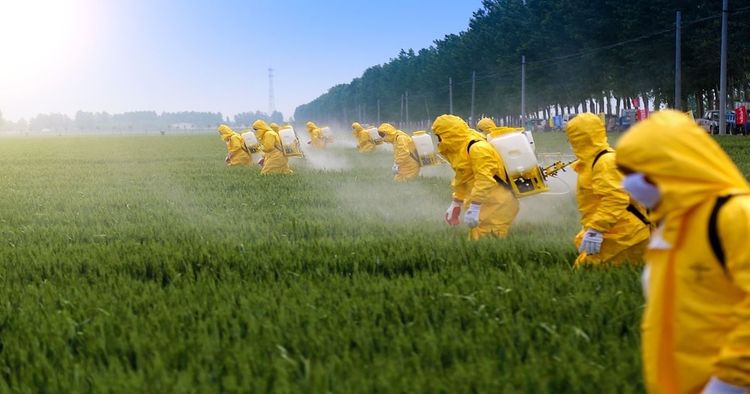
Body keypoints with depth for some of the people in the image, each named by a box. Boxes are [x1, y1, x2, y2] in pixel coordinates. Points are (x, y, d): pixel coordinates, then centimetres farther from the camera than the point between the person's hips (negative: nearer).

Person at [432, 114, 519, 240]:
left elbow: (484, 180, -28)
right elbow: (461, 180, 26)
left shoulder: (477, 148, -20)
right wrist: (456, 204, 29)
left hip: (498, 205, -11)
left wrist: (474, 208, -31)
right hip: (485, 205, 11)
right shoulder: (460, 150, 14)